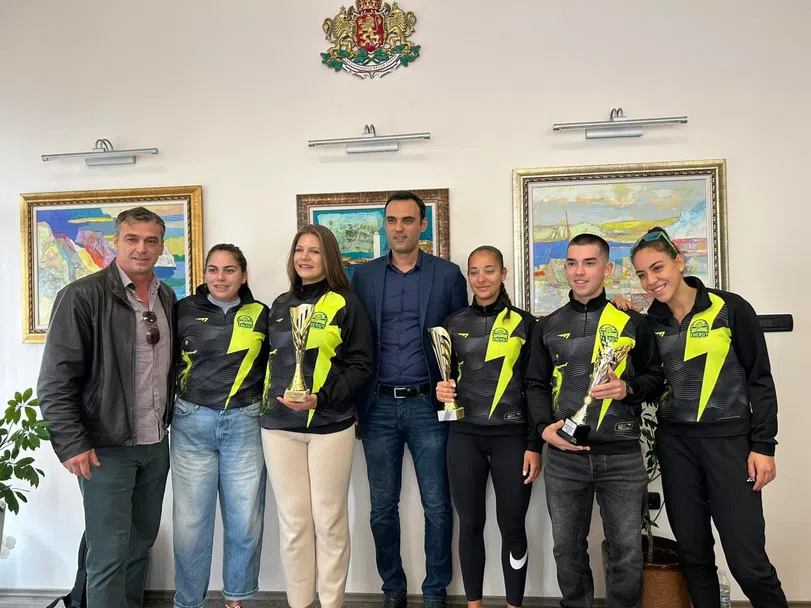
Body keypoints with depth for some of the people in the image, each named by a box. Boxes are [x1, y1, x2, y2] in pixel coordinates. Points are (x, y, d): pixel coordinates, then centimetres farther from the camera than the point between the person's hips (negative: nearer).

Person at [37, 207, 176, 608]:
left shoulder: (167, 299, 7)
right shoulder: (83, 296, -11)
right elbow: (56, 380, -13)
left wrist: (167, 421, 12)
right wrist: (71, 443, -16)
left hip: (156, 444, 6)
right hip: (106, 447, -6)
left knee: (141, 543, 16)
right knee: (109, 553, 2)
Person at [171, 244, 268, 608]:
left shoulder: (260, 314, 4)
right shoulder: (184, 310, 1)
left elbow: (273, 366, 12)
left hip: (245, 424, 1)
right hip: (192, 423, 0)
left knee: (245, 519, 7)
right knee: (190, 521, 5)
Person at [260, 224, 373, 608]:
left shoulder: (346, 305, -2)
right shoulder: (281, 305, 13)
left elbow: (360, 366, -5)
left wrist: (322, 397, -16)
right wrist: (266, 400, 8)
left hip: (330, 425, -4)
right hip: (279, 425, 4)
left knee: (329, 520, 4)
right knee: (293, 521, 9)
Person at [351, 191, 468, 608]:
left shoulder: (448, 274, 2)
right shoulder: (363, 275, 6)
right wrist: (353, 404, 2)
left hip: (428, 405, -1)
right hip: (378, 406, 2)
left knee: (437, 506, 5)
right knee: (382, 507, 10)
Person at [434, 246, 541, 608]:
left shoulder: (524, 323, 0)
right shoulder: (453, 324, 7)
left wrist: (535, 445, -4)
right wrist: (441, 391, -9)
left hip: (512, 435, -2)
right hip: (464, 435, 2)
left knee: (512, 526, 4)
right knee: (470, 524, 8)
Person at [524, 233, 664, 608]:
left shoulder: (632, 321, 4)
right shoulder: (549, 326, 9)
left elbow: (656, 379, 8)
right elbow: (536, 384, 9)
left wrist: (628, 389, -13)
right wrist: (545, 427, -7)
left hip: (621, 456, -2)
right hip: (564, 455, 2)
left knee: (627, 552, 5)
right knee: (567, 548, 12)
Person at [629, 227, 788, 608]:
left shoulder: (730, 309, -7)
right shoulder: (652, 321, 4)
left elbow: (760, 379, -5)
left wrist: (763, 445, -8)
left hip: (729, 439, -4)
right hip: (675, 441, 4)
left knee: (747, 559, -5)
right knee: (692, 551, 11)